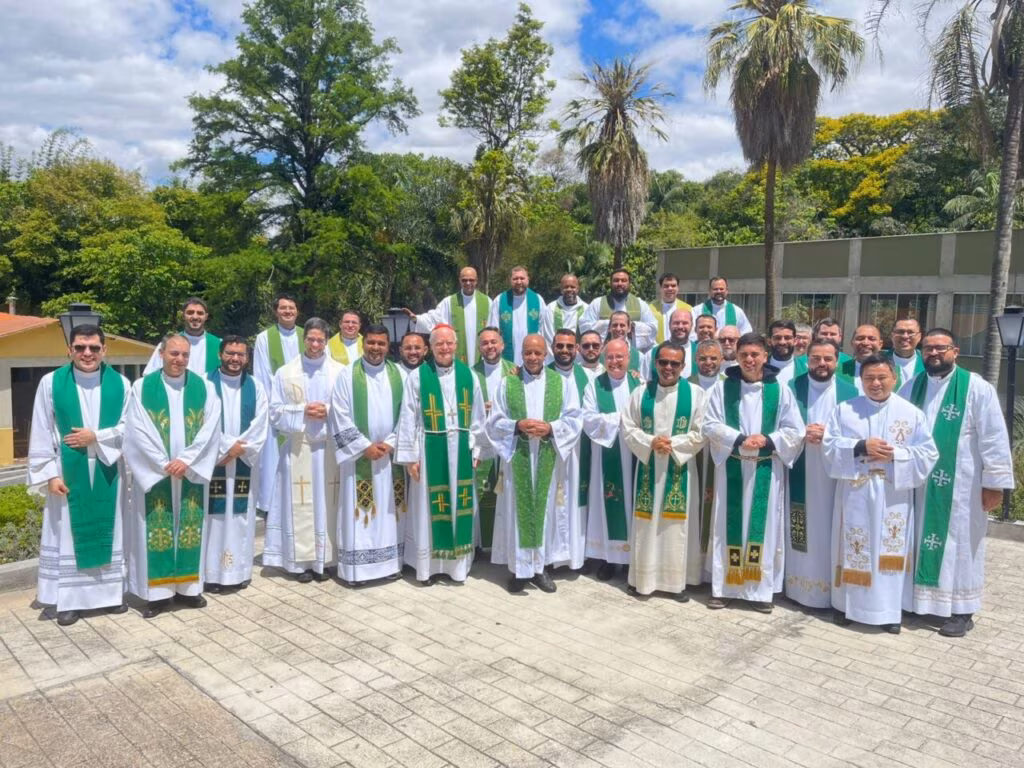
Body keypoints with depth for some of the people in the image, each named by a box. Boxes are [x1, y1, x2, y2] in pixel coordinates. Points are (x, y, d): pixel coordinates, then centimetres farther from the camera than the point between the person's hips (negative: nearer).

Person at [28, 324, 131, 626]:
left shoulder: (120, 383, -2)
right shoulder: (51, 383, -5)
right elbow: (41, 433, -4)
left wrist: (96, 437, -14)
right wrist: (50, 473, -10)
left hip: (108, 472, 2)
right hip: (67, 472, -1)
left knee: (108, 531, 11)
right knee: (67, 534, 6)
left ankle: (110, 593, 24)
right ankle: (69, 600, 17)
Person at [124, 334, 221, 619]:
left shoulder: (204, 388, 4)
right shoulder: (142, 387, 0)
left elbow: (210, 428, -4)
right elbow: (137, 431, -7)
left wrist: (186, 460, -14)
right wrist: (164, 464, -14)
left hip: (191, 472, 2)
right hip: (154, 473, -2)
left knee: (191, 528, 6)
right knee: (157, 529, 1)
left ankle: (187, 587, 18)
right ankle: (157, 592, 9)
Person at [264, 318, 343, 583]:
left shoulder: (340, 372, 3)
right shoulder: (285, 372, 5)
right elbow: (276, 411, 4)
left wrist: (329, 411, -13)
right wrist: (302, 411, -12)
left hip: (330, 447, 0)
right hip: (298, 447, 0)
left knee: (326, 502, 3)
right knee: (300, 505, 0)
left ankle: (323, 559, 13)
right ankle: (301, 561, 9)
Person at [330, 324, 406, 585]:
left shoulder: (398, 375, 5)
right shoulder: (347, 375, -3)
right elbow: (340, 417, -7)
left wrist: (391, 443, -7)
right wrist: (365, 446, -12)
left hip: (391, 455, 3)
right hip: (359, 455, -3)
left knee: (389, 510, 8)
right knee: (359, 512, -1)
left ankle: (390, 561, 19)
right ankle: (355, 567, 7)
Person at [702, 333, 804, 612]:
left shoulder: (780, 390, 1)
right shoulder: (722, 388, 2)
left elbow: (795, 431, 1)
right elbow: (710, 425, -3)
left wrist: (767, 440, -15)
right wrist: (739, 439, -17)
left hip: (767, 470, 0)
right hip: (731, 467, 0)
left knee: (763, 526, 5)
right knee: (729, 526, 5)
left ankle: (761, 589, 14)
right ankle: (722, 587, 13)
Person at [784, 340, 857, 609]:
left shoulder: (849, 391, 4)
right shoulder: (791, 388, 2)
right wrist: (802, 434, -17)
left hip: (835, 475, 0)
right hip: (800, 474, 0)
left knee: (831, 531, 3)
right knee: (802, 532, 5)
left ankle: (832, 588, 15)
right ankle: (798, 585, 17)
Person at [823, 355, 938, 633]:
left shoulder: (912, 413, 3)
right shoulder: (844, 410, 4)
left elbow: (927, 454, -1)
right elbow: (829, 445, -3)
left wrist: (895, 454, -15)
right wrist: (861, 446, -17)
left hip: (893, 495, 0)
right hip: (855, 493, 0)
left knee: (890, 552, 4)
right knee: (854, 550, 7)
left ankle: (890, 609, 15)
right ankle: (848, 604, 18)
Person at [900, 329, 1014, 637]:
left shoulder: (977, 388, -9)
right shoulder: (911, 387, 5)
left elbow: (994, 438, -10)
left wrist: (995, 482, -11)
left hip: (961, 485, -4)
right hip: (919, 482, 4)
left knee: (959, 544, 5)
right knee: (921, 541, 12)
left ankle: (961, 611, 15)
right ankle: (918, 598, 25)